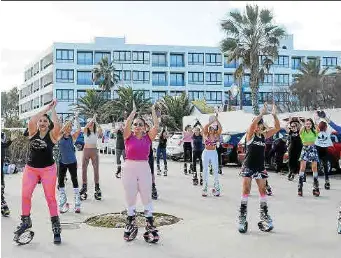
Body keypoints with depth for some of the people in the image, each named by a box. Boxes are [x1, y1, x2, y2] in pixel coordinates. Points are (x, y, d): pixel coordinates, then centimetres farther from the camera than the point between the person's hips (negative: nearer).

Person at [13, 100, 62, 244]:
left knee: (50, 197, -2)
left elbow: (57, 125, -25)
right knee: (25, 195, -5)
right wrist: (46, 108, -14)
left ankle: (56, 227, 4)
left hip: (48, 169, -2)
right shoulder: (33, 132, 2)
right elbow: (31, 121, -17)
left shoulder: (52, 135, -4)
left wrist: (53, 109, -15)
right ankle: (26, 221, 15)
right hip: (30, 169, 3)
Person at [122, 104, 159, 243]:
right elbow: (127, 125, -16)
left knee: (147, 197, 2)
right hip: (129, 168, 0)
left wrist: (153, 111, -4)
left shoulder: (148, 137, 4)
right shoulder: (128, 137, 1)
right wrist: (134, 111, -13)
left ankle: (150, 226, 4)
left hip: (144, 168, 0)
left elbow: (156, 126, -8)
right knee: (130, 197, 9)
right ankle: (131, 225, 21)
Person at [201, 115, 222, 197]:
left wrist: (216, 120, -22)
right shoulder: (206, 135, -2)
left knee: (215, 170, -3)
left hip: (214, 153, 0)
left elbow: (220, 128, -16)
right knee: (205, 170, 3)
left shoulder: (216, 135, 1)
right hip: (206, 153, 0)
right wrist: (211, 121, -23)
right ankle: (205, 189, 6)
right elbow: (205, 128, -21)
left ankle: (217, 188, 0)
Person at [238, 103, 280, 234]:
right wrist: (262, 113, -27)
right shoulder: (250, 134, -5)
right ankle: (242, 216, 2)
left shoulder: (264, 135, 7)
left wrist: (274, 115, -11)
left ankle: (264, 215, 16)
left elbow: (277, 128, 0)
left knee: (263, 190, 7)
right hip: (248, 166, -4)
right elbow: (253, 124, -25)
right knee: (246, 190, -3)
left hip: (260, 167, 5)